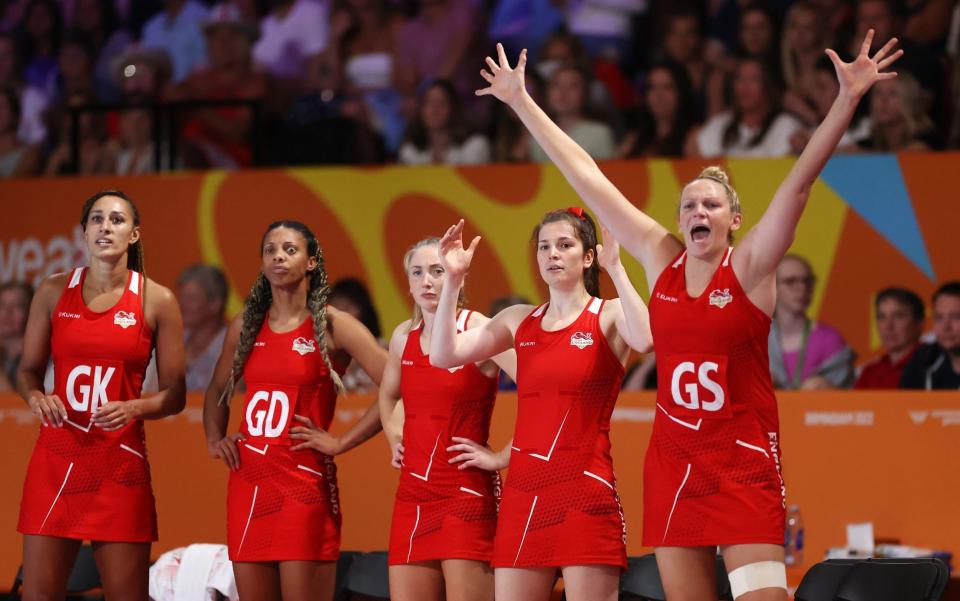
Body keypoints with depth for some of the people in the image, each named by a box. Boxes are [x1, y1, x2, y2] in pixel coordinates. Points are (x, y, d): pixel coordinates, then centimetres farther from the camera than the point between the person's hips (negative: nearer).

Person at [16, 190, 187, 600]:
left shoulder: (157, 301, 1)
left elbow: (175, 395, 3)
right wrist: (35, 396, -8)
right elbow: (28, 370, 14)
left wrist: (133, 408, -17)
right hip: (56, 458, 2)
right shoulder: (53, 292, 6)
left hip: (120, 463, -1)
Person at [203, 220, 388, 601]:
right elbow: (216, 392, 28)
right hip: (248, 482, 5)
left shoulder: (332, 326, -3)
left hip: (305, 483, -5)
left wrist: (341, 443, -11)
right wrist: (214, 439, 10)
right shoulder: (246, 326, 12)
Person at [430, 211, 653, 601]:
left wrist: (615, 267, -21)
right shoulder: (519, 321, 14)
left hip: (585, 494, -5)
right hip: (522, 495, 5)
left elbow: (645, 340, -23)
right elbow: (444, 355, 6)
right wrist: (454, 279, -2)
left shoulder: (609, 315, 0)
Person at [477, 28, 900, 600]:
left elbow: (799, 182, -14)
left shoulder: (751, 267, -3)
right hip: (673, 464, 4)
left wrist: (848, 100, -24)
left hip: (746, 465, -4)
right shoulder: (662, 260, 6)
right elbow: (587, 178, 8)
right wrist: (522, 102, 11)